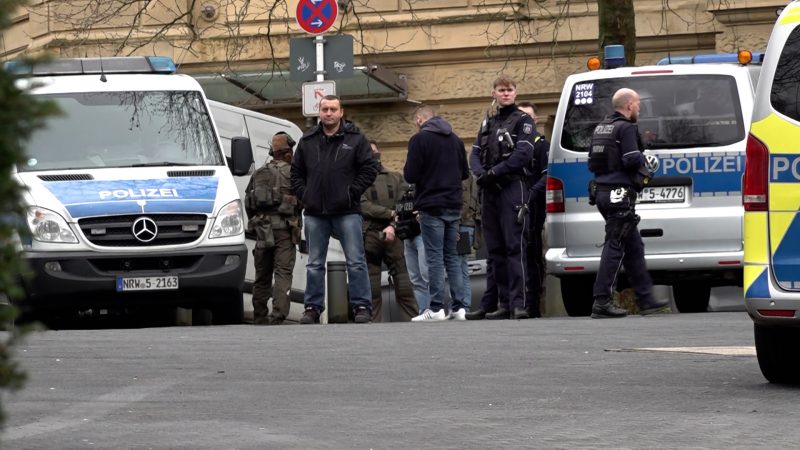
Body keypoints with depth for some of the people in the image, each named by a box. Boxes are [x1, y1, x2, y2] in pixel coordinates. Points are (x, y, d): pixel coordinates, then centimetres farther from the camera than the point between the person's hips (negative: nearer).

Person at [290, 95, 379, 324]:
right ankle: (312, 307, 11)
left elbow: (369, 169, 0)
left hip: (347, 211, -3)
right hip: (315, 213, 3)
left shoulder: (355, 139, 2)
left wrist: (352, 192, -7)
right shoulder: (307, 141, 11)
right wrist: (304, 194, 4)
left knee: (356, 261, -5)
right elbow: (296, 172, 17)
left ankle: (362, 306, -2)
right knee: (314, 264, 7)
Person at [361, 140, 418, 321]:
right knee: (372, 284, -2)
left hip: (392, 235, 2)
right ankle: (374, 324, 0)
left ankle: (411, 319, -4)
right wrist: (390, 213, -9)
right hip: (368, 236, -2)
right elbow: (363, 205, -5)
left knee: (402, 279, -3)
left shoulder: (395, 178, 18)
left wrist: (393, 226, -11)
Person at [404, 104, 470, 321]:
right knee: (452, 256, 11)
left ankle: (436, 308, -7)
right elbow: (465, 172, 16)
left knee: (434, 258, -4)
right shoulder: (455, 139, 11)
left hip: (431, 206, -6)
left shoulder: (420, 139, -10)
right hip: (454, 206, 6)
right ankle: (460, 306, 7)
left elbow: (411, 175, -14)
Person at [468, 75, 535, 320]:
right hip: (489, 191, 7)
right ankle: (502, 302, 9)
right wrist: (481, 173, -7)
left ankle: (519, 303, -18)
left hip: (513, 187, -7)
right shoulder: (488, 124, 21)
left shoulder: (523, 121, 3)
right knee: (494, 249, 6)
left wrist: (495, 172, -14)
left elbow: (523, 153, -10)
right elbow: (475, 155, 13)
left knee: (515, 246, -13)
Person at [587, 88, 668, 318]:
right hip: (620, 193, -9)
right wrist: (642, 158, 2)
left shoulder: (601, 128, 16)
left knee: (633, 246, 15)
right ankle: (601, 301, -13)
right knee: (615, 246, -9)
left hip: (602, 192, 9)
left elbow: (592, 162, 19)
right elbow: (631, 160, -22)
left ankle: (646, 299, 20)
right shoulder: (626, 128, -11)